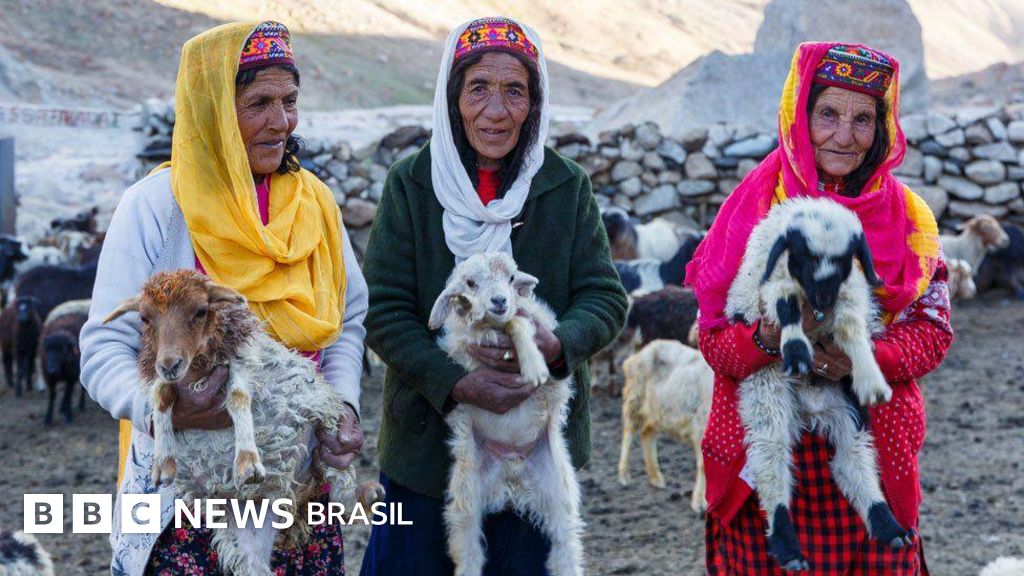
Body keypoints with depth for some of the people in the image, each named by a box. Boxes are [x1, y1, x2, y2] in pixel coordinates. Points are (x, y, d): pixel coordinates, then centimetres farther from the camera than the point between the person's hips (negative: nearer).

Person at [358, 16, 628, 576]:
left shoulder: (567, 187, 0)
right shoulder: (410, 185, -5)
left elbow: (605, 296, -1)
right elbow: (382, 312, -8)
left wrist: (557, 344, -23)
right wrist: (455, 383, -22)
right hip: (427, 440, -1)